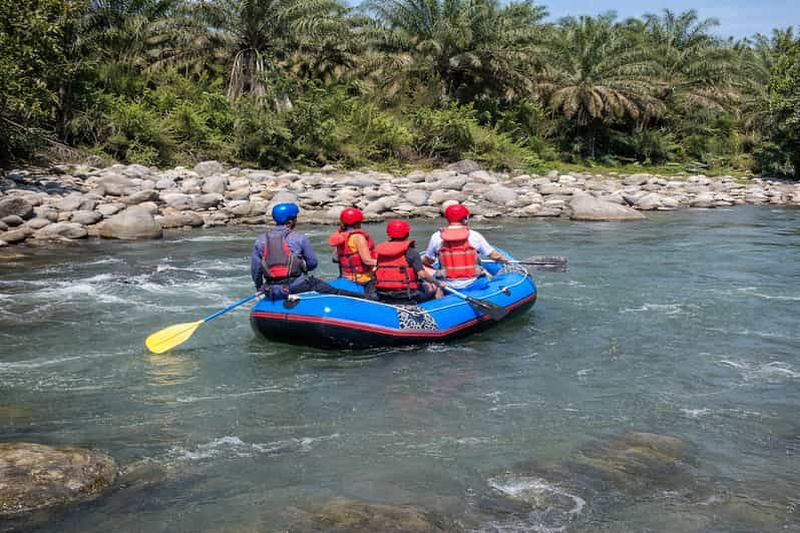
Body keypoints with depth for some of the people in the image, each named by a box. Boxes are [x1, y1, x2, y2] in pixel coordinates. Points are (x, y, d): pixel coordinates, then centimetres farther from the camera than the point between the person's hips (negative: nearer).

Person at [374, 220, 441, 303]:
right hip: (406, 296, -6)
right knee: (436, 290, 17)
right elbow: (422, 274, -16)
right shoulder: (411, 252, -12)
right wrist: (435, 282, 3)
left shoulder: (380, 251, 3)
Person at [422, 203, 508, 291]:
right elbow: (493, 255, 3)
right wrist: (505, 260, 24)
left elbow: (427, 261, 5)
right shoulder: (474, 235, -7)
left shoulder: (436, 237, -5)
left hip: (449, 287, 1)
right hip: (472, 285, -1)